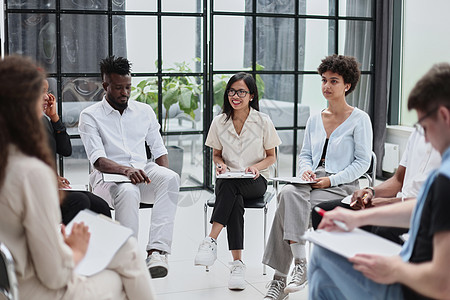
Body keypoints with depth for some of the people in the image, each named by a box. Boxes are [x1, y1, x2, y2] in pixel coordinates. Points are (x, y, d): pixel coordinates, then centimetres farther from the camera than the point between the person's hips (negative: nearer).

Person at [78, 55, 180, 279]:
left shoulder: (144, 111, 17)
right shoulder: (90, 116, 4)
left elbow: (159, 150, 16)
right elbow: (98, 160, -8)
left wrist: (165, 179, -5)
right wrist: (125, 170, -29)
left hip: (143, 173, 4)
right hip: (108, 178, -3)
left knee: (170, 178, -31)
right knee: (128, 191, -39)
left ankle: (157, 250, -41)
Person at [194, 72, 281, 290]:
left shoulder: (263, 122, 0)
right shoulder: (219, 122, 5)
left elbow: (271, 157, 7)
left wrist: (257, 167, -14)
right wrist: (220, 164, -7)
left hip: (255, 182, -2)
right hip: (227, 182, 2)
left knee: (229, 185, -37)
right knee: (235, 201, -35)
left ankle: (211, 241, -40)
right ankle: (237, 262, -37)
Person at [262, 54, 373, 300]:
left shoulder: (359, 119, 0)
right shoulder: (314, 119, 17)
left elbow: (362, 162, -3)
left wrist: (332, 180, -15)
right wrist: (306, 169, -3)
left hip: (341, 186, -5)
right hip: (311, 182, 5)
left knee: (288, 204, -28)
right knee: (289, 193, -31)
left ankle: (279, 278, -23)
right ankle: (300, 263, -30)